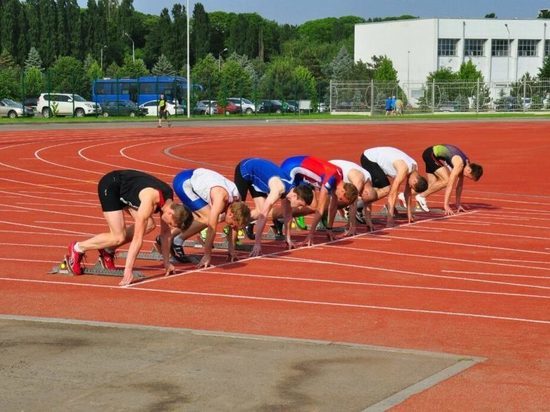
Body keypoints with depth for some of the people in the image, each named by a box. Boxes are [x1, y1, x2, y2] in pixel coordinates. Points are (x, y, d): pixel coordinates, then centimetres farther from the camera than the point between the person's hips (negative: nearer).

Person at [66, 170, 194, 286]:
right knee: (119, 237, -16)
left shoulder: (169, 200, -12)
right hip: (109, 186, -8)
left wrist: (167, 263, 4)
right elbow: (137, 238, -36)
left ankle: (108, 250, 8)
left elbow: (165, 232, 2)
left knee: (149, 225, -5)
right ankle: (78, 248, 1)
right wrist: (128, 271, -37)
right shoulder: (150, 200, -35)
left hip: (123, 190, 8)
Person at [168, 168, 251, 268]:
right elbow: (212, 227, -32)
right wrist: (207, 256, -27)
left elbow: (234, 228, 3)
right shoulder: (221, 197, -34)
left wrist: (231, 250, 5)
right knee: (208, 218, -18)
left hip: (194, 178, 8)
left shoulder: (237, 199, -11)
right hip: (182, 182, -8)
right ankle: (177, 241, -5)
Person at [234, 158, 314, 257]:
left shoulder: (292, 189, -16)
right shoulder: (279, 189, -38)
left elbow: (287, 214, 1)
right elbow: (263, 215, -40)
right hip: (244, 170, -7)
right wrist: (257, 244, -40)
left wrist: (288, 239, 6)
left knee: (260, 210, -2)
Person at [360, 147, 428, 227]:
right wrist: (390, 218, -28)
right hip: (369, 159, -9)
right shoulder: (403, 169, -29)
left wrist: (409, 212, 12)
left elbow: (407, 191, 10)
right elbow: (392, 194, -28)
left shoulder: (415, 167, -3)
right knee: (385, 190, -17)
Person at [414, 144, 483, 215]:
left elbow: (460, 185, 9)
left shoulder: (466, 163, 1)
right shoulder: (459, 164, -26)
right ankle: (422, 196, -10)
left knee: (432, 184, 7)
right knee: (447, 181, -15)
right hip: (431, 154, -9)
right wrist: (446, 205, -28)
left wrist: (458, 204, 10)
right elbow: (450, 185, -28)